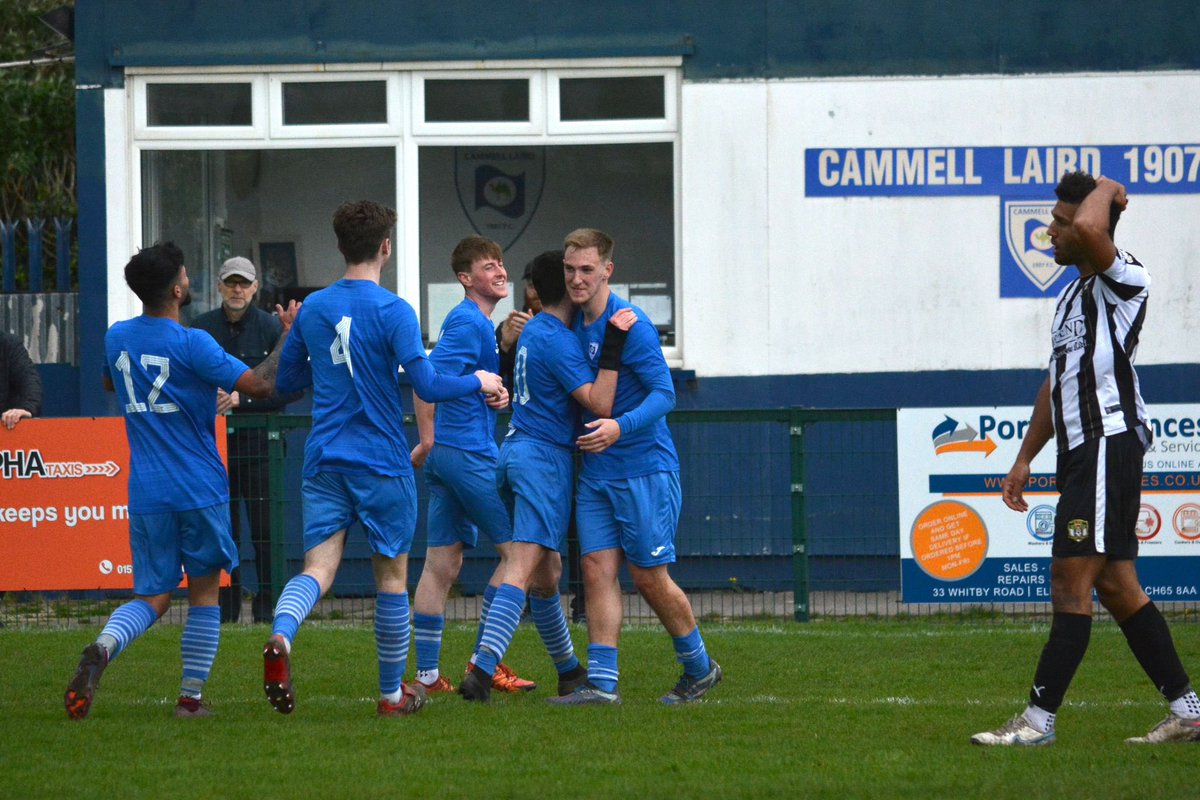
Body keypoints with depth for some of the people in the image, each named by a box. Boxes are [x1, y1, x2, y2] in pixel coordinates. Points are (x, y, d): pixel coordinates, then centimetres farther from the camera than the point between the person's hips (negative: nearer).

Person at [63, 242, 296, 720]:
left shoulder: (116, 338, 5)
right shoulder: (192, 345, -14)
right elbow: (260, 385, -16)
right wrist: (288, 337, -2)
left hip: (145, 495, 4)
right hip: (199, 490, -4)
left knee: (153, 596, 6)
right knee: (204, 591, 11)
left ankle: (103, 648, -24)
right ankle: (191, 697, 9)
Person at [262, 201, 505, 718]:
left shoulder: (312, 308, 6)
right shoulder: (393, 312, -10)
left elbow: (286, 380, 16)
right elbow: (427, 387, -15)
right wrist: (478, 382, 2)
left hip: (324, 462, 4)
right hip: (382, 464, -3)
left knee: (318, 568, -5)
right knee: (391, 575, 10)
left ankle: (280, 637, -37)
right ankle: (392, 694, 19)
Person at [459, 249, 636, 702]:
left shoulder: (534, 329, 13)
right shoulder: (559, 342, -14)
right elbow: (600, 404, -19)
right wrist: (614, 348, -22)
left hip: (514, 450, 9)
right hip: (545, 457, -9)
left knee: (546, 571, 16)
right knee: (524, 570, -15)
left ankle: (569, 671, 27)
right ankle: (482, 670, -27)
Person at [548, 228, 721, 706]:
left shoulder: (629, 324, -15)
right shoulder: (574, 324, 9)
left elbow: (664, 393, -19)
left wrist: (621, 427, -36)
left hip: (644, 468, -7)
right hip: (595, 473, 7)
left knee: (649, 577, -1)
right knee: (597, 570, -3)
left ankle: (700, 669, 18)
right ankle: (601, 682, -5)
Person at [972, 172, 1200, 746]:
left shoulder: (1124, 282, -11)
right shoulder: (1074, 294, 20)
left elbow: (1089, 230, -33)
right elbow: (1057, 383, 27)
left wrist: (1105, 189, -12)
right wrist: (1025, 458, 26)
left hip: (1108, 443, -10)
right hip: (1084, 449, 10)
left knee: (1071, 582, -10)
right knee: (1116, 586, 10)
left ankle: (1039, 719, -10)